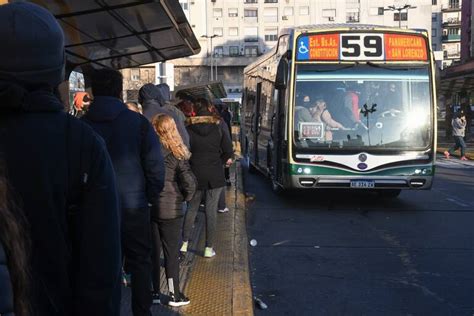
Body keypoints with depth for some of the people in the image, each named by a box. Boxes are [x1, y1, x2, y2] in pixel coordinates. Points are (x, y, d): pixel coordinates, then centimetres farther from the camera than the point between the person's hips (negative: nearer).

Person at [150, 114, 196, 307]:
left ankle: (154, 292, 20)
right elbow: (189, 182, -15)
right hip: (170, 210, -2)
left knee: (152, 251, 13)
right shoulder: (176, 154, -11)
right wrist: (186, 197, 3)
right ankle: (174, 294, 15)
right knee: (171, 252, 8)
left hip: (147, 208, 3)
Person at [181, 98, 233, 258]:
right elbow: (228, 151, -4)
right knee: (211, 210, 4)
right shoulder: (218, 127, -4)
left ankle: (184, 243, 18)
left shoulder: (189, 129, -5)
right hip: (215, 175, -1)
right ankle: (209, 248, 7)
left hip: (195, 174, 1)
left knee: (191, 208, 15)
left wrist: (193, 162, 11)